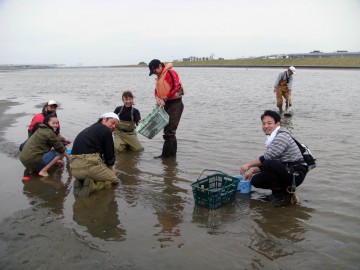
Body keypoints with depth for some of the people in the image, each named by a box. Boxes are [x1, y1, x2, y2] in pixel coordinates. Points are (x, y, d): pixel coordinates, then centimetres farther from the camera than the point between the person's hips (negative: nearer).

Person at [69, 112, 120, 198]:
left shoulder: (89, 130, 27)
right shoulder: (106, 131, 2)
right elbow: (110, 154, 6)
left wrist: (106, 168, 26)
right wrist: (111, 168, 25)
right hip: (89, 164, -7)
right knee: (113, 179, 14)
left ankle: (80, 182, 4)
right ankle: (92, 185, -12)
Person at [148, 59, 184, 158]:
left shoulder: (170, 72, -12)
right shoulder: (159, 77, 17)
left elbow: (175, 88, -21)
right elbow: (156, 90, 16)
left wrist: (164, 99, -19)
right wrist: (158, 99, -6)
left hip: (175, 104, -10)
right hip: (167, 104, 10)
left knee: (169, 130, -9)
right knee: (168, 129, 12)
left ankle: (166, 154, -3)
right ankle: (172, 152, 20)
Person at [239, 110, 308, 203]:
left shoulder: (282, 136, -17)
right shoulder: (272, 139, 14)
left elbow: (267, 157, -24)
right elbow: (265, 162, 18)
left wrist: (249, 165, -14)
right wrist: (252, 171, 7)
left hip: (296, 174, -9)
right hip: (286, 172, 9)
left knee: (269, 164, -32)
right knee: (256, 180, 0)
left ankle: (278, 195, -14)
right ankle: (285, 189, 12)